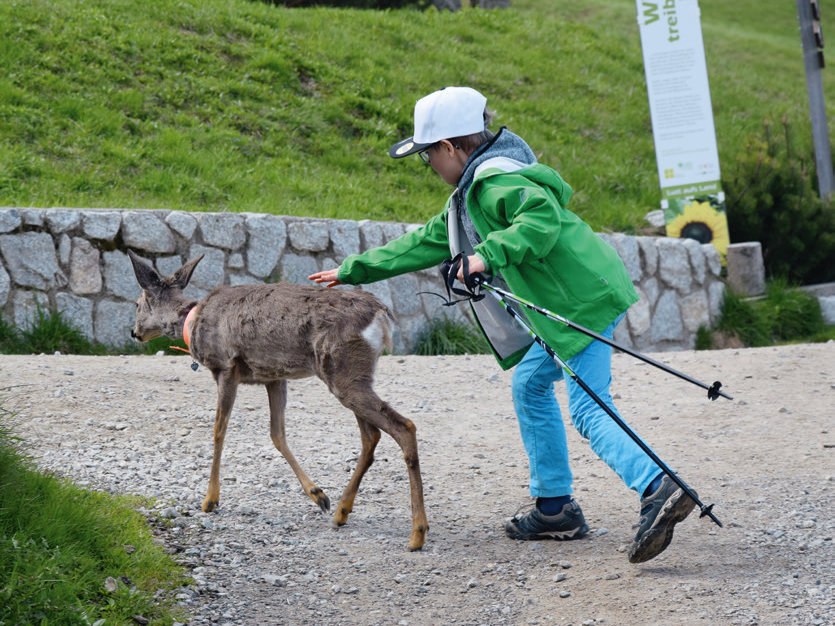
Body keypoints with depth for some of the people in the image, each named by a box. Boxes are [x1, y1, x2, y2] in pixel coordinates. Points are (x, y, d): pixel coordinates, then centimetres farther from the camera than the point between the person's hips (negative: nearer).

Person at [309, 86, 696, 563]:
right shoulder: (470, 194, 22)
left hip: (584, 300, -10)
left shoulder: (496, 180, -11)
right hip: (567, 304, 10)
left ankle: (660, 490, -28)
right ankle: (556, 507, 22)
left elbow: (542, 216, -29)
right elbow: (427, 243, 30)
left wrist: (490, 255, -32)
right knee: (530, 385, 18)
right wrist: (352, 271, 34)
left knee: (589, 410, -15)